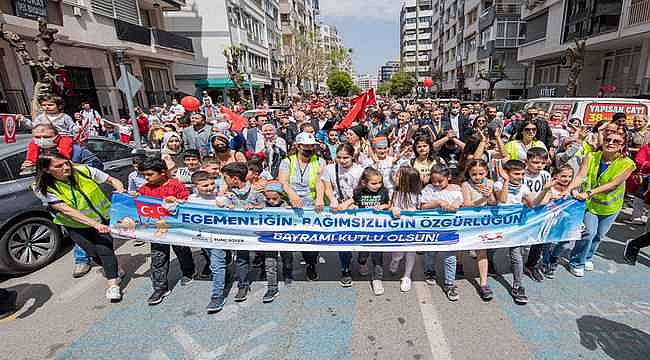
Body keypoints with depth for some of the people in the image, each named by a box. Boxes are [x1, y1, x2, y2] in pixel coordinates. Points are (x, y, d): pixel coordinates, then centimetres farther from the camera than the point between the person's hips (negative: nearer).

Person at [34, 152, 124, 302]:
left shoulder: (84, 171, -16)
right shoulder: (47, 189, -17)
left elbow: (112, 180, -8)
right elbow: (68, 211, -24)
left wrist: (122, 193, -29)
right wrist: (95, 224, -35)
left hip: (103, 218, 0)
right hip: (77, 226, 0)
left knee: (104, 249, -13)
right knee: (95, 253, 0)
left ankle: (112, 283, -3)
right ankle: (113, 270, 31)